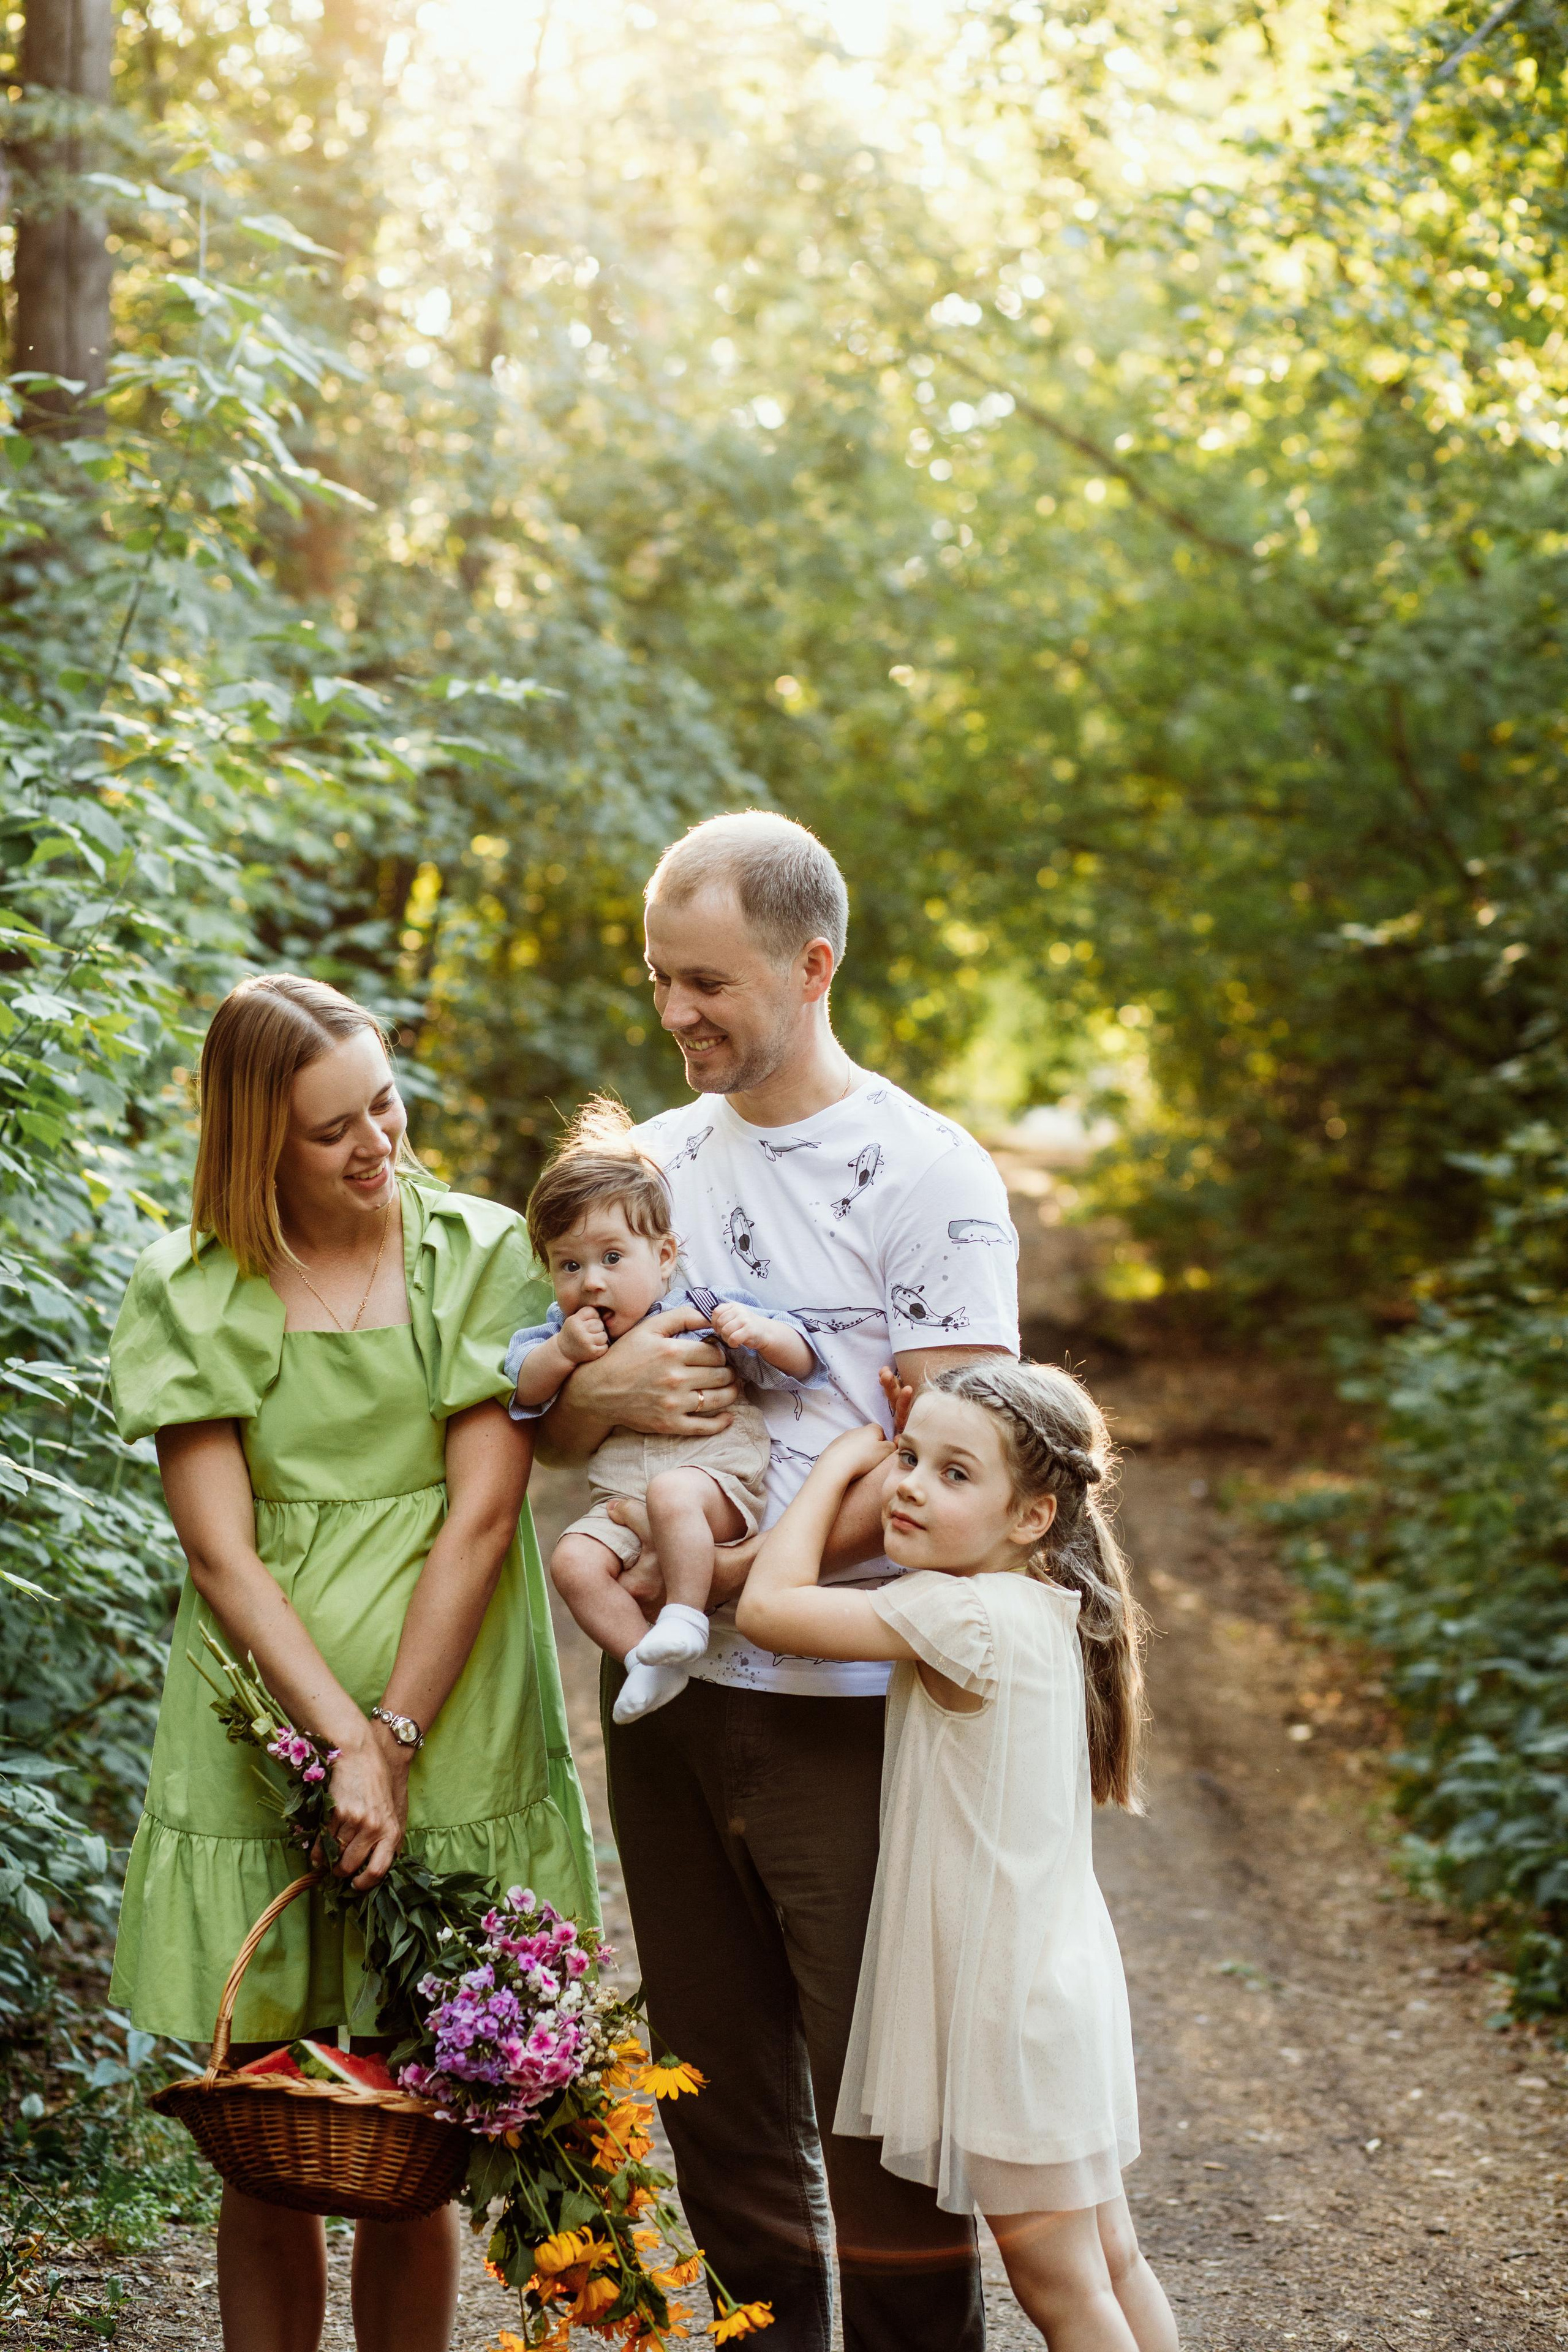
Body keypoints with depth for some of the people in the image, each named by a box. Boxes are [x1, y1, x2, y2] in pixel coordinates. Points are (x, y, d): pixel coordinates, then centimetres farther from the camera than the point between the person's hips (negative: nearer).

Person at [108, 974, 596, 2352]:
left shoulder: (479, 1257, 2)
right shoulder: (189, 1297, 2)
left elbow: (481, 1516, -4)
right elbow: (223, 1557, -4)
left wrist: (395, 1738, -11)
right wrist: (345, 1741, -15)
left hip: (449, 1754, 0)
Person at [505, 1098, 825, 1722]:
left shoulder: (703, 1313, 4)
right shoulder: (566, 1332, 16)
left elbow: (798, 1364, 3)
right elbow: (521, 1389, 5)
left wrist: (762, 1334, -18)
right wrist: (562, 1354, -11)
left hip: (719, 1475, -4)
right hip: (620, 1498, 4)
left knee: (671, 1495, -35)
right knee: (573, 1560, -21)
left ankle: (685, 1619, -23)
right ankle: (649, 1660, -14)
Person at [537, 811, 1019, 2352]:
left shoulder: (926, 1175, -8)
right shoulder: (652, 1160, 10)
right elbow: (548, 1429, 14)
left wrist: (726, 1570, -17)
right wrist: (600, 1391, -10)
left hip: (845, 1705, -6)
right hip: (667, 1693, 6)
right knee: (717, 2084, 15)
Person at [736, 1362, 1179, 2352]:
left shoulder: (964, 1615, -23)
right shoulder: (1043, 1608, 3)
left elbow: (768, 1608, -22)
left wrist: (836, 1464, -11)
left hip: (1014, 2000, -9)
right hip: (1055, 1969, 9)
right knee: (1109, 2264, 17)